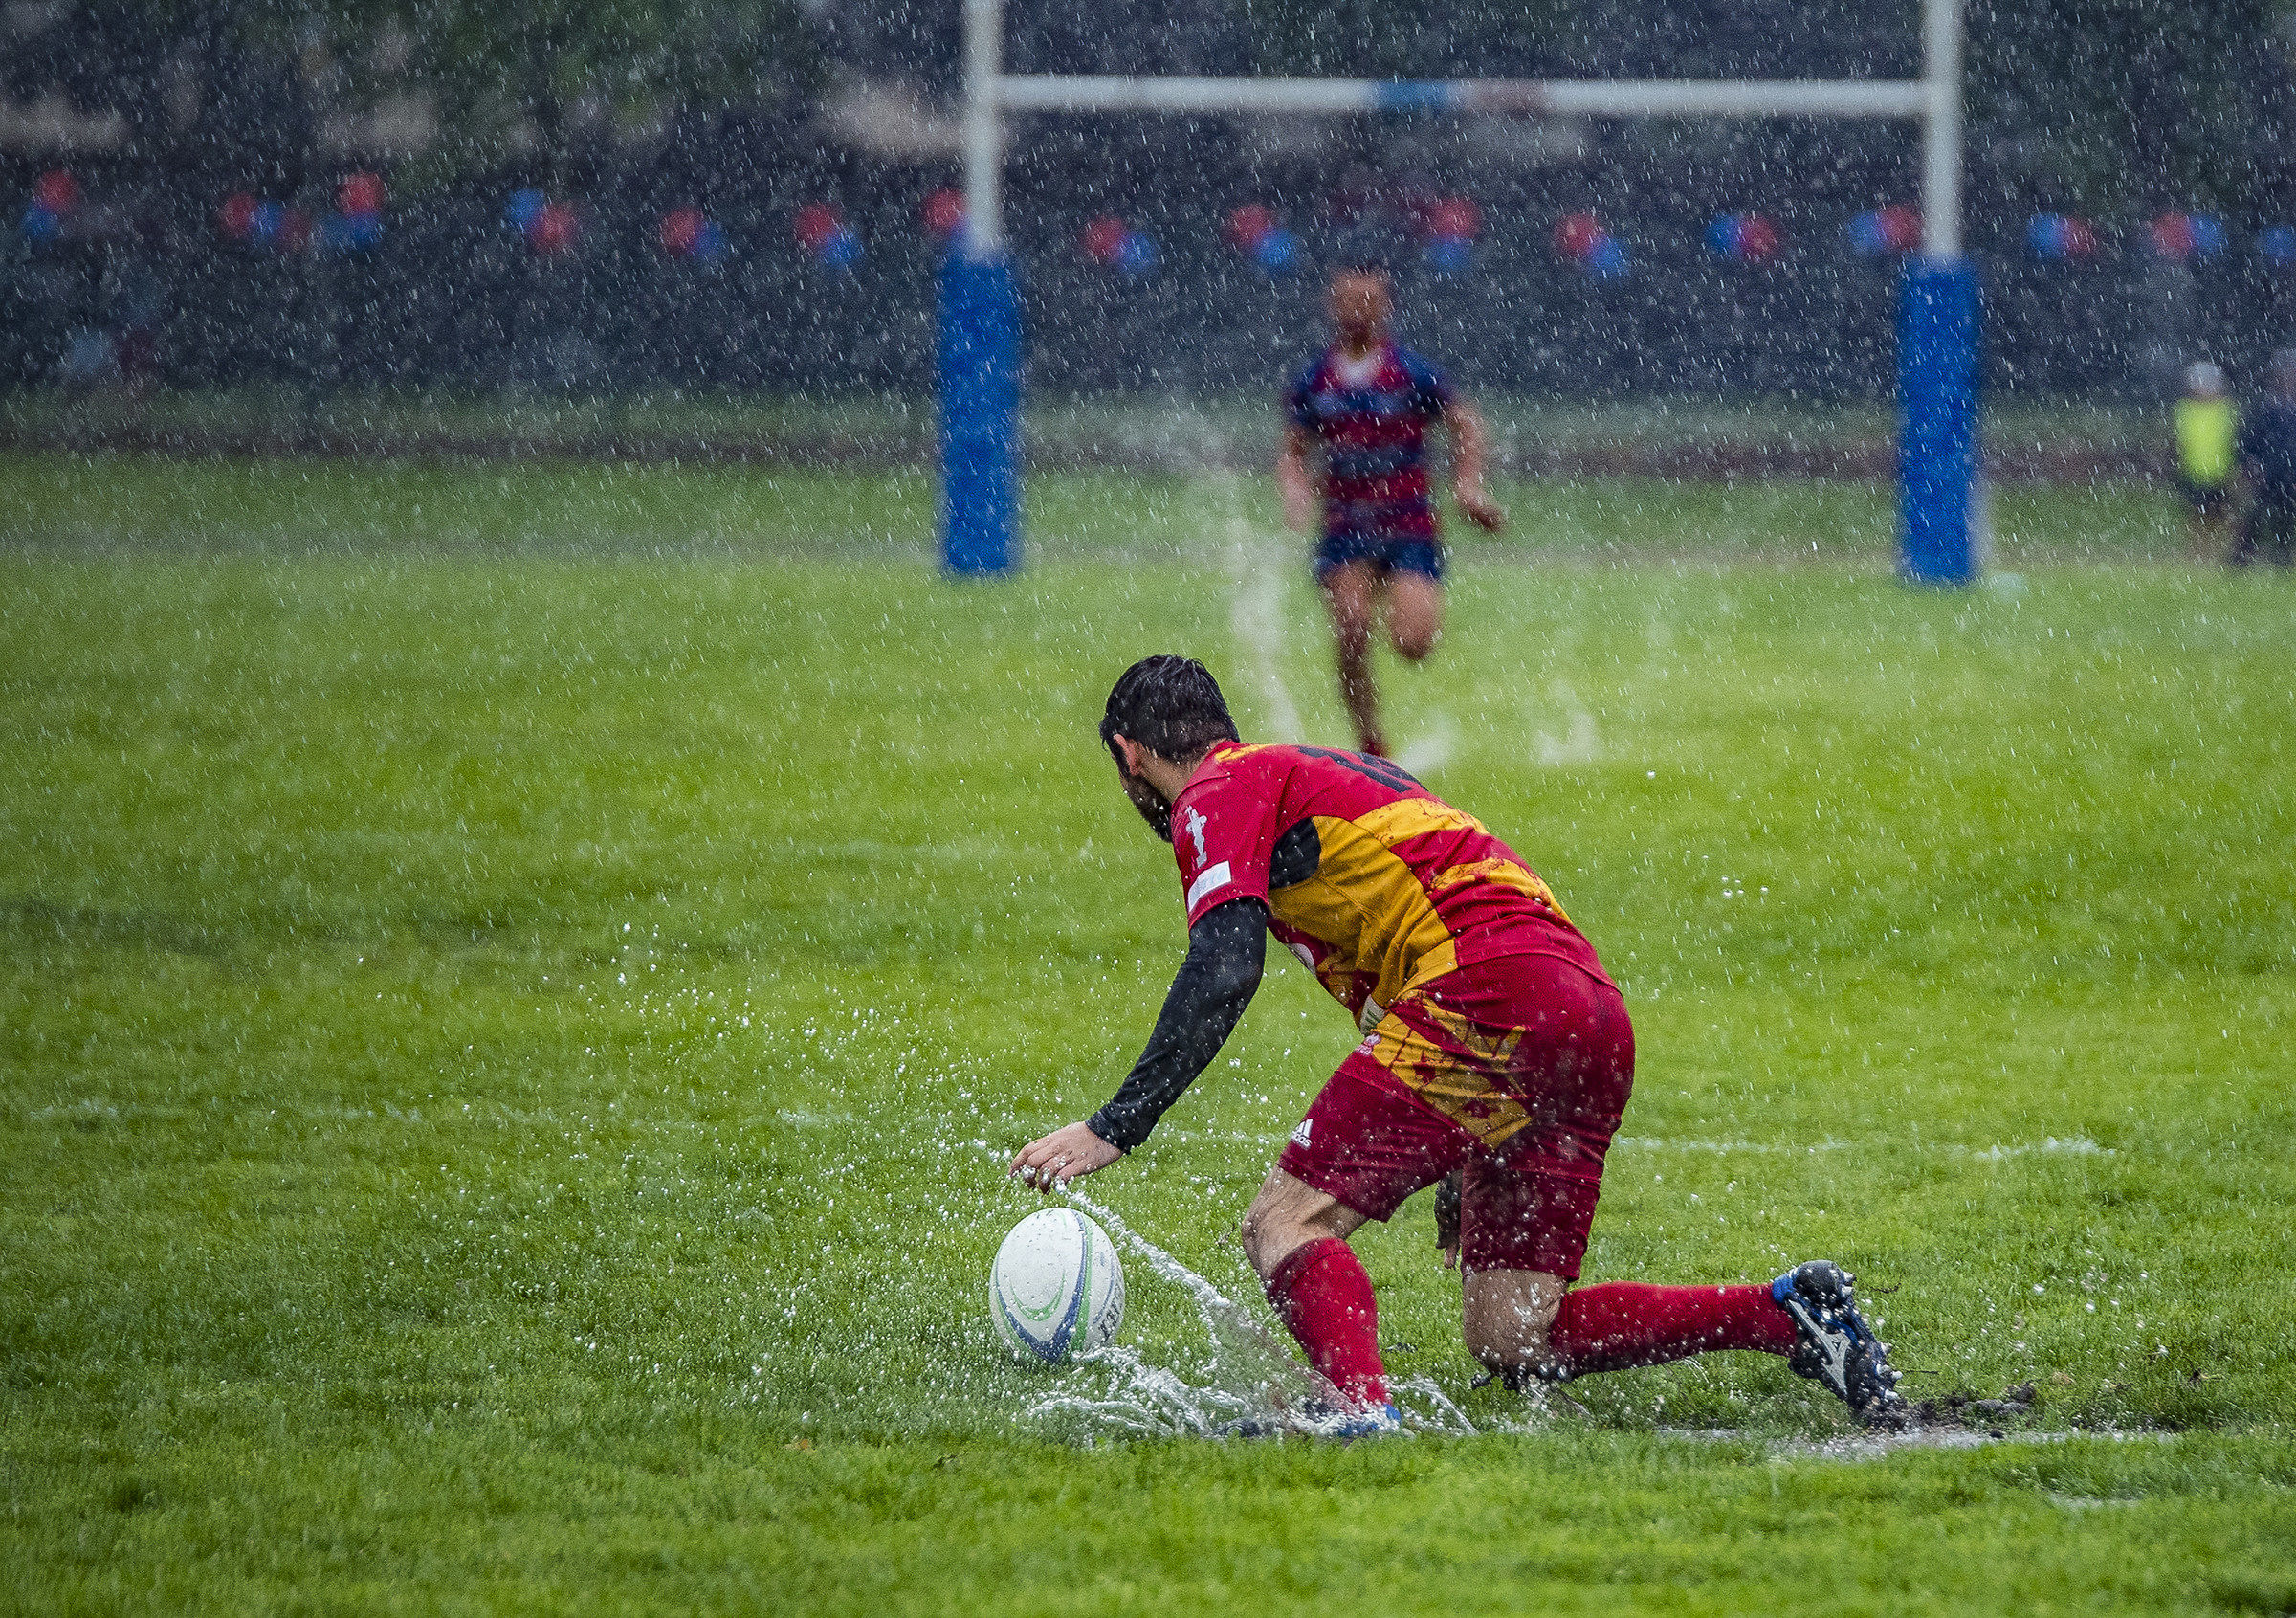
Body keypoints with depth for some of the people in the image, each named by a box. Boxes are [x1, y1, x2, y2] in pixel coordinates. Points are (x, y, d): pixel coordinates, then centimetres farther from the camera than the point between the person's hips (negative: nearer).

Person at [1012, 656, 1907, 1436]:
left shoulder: (1221, 793, 6)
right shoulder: (1335, 775, 34)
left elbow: (1223, 972, -11)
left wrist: (1112, 1128, -13)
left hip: (1491, 997, -8)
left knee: (1285, 1223, -8)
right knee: (1511, 1343, 10)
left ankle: (1361, 1409, -35)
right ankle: (1791, 1313, 1)